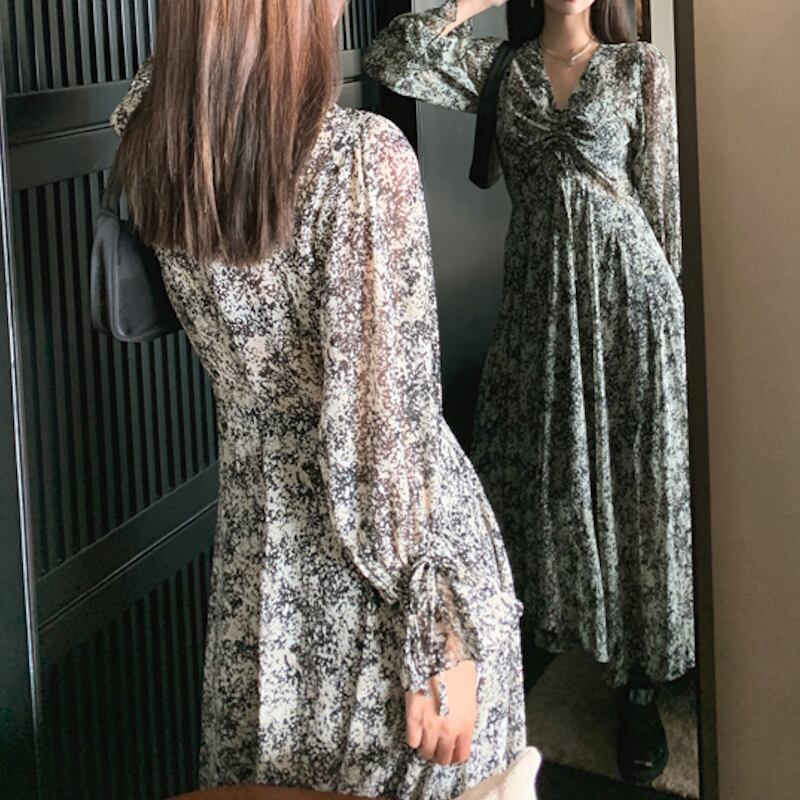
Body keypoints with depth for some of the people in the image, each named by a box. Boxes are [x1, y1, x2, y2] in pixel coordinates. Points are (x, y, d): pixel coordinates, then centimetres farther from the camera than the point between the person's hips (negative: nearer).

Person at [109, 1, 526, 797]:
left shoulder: (147, 140, -6)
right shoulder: (364, 157, -24)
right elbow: (391, 421, -23)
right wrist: (440, 640, -17)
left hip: (254, 542, 6)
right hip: (386, 551, -6)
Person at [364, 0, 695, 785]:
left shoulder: (641, 67, 3)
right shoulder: (498, 66, 8)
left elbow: (662, 191, 2)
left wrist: (666, 298, 1)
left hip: (624, 287, -2)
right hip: (534, 290, 2)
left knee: (635, 481, 1)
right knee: (532, 470, 10)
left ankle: (639, 686, 10)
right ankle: (530, 631, 30)